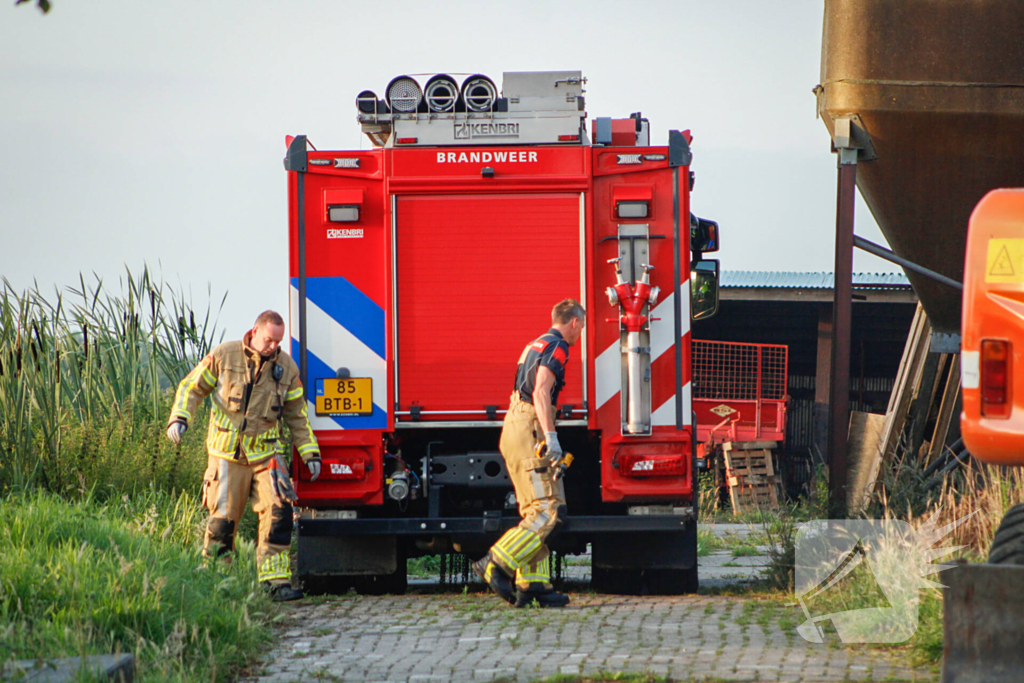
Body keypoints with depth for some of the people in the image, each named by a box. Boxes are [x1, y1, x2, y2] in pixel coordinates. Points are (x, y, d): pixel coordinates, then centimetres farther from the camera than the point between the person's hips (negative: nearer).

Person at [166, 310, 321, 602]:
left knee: (278, 512, -14)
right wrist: (179, 417, -9)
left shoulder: (286, 367, 5)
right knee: (222, 519, -3)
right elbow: (193, 387, 6)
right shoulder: (224, 356, -2)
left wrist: (310, 453, 10)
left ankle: (276, 581, -12)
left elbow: (296, 416, 15)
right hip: (227, 454, -2)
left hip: (265, 454, 2)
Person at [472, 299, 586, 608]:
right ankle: (495, 564, -20)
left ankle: (533, 584, 4)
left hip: (514, 430, 10)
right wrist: (551, 437, -26)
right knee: (546, 510, -13)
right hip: (530, 430, -10)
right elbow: (541, 392, -19)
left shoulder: (535, 345, 23)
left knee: (535, 513, 8)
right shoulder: (556, 347, -7)